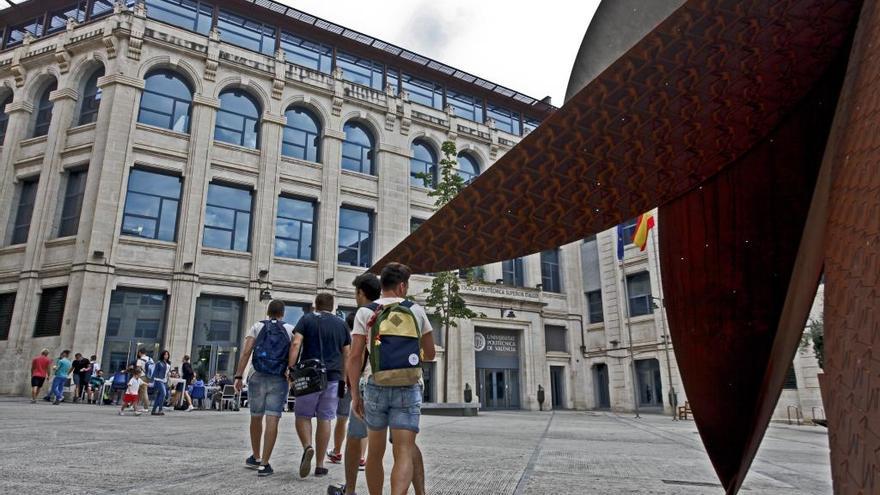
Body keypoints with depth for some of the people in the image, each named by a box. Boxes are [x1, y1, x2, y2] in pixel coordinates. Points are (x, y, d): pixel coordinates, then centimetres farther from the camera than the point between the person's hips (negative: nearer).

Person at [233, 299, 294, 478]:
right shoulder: (290, 329, 7)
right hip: (279, 380, -1)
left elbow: (246, 352, -4)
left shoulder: (257, 327, 7)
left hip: (257, 377, 2)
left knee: (256, 418, 17)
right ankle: (264, 464, -6)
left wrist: (238, 376, -5)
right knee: (272, 421, -2)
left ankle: (256, 457, 32)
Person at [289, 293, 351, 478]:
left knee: (302, 415, 10)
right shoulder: (341, 324, 12)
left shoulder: (307, 320, 6)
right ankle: (320, 465, 9)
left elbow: (296, 344, -9)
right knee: (325, 419, 6)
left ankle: (307, 447, -15)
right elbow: (347, 355, 10)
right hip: (333, 377, 2)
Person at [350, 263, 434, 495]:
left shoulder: (365, 312, 3)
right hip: (408, 388, -1)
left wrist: (355, 394, 1)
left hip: (376, 387, 1)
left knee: (375, 452, 17)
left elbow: (355, 356, -5)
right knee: (404, 452, -3)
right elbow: (430, 354, 12)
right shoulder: (416, 311, 5)